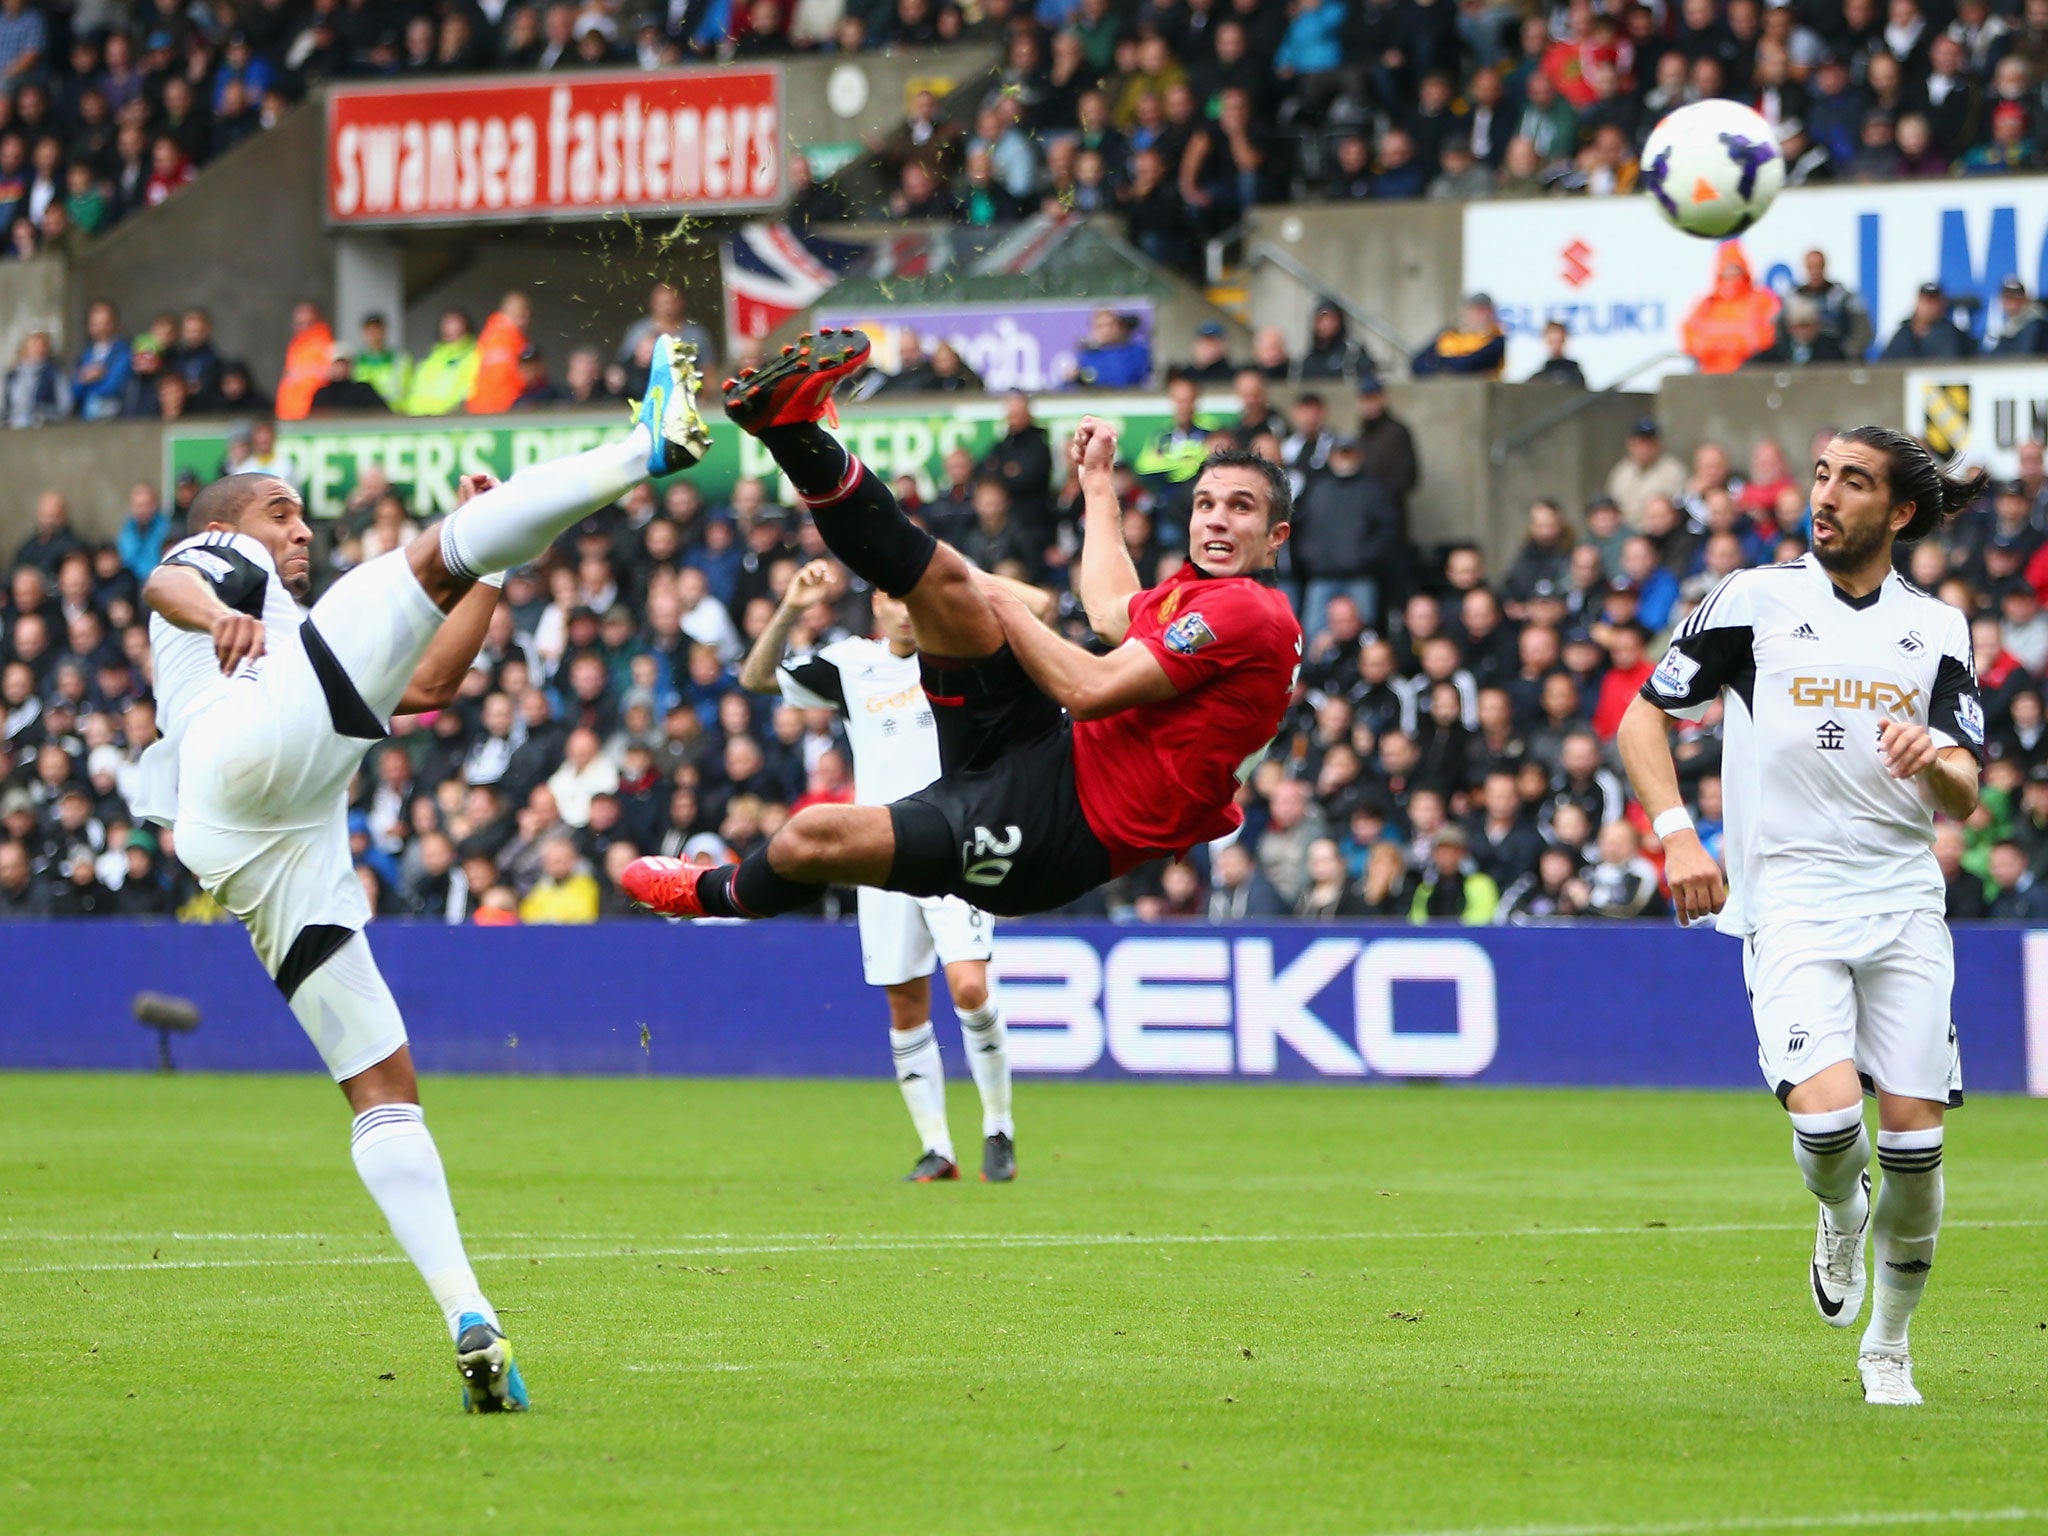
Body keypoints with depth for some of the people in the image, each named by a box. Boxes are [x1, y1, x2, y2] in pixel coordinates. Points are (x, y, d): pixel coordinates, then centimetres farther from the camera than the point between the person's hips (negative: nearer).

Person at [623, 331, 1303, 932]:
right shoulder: (1193, 592, 14)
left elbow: (1090, 689, -22)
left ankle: (718, 897, 19)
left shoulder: (1250, 613, -16)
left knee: (812, 836, -14)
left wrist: (1005, 609, -7)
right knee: (942, 578, -6)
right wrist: (1098, 482, 47)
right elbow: (1113, 614, 39)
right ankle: (794, 428, 2)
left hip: (1061, 831, -9)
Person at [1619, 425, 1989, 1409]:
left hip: (1904, 903, 3)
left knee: (1914, 1141, -4)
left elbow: (1965, 801, 8)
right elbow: (1642, 717, 8)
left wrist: (1936, 761, -15)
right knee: (1826, 1117, -22)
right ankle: (1839, 1217, 15)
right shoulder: (1752, 601, 2)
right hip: (1789, 902, -2)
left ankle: (1887, 1348, 17)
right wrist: (1675, 833, -6)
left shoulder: (1936, 629, 9)